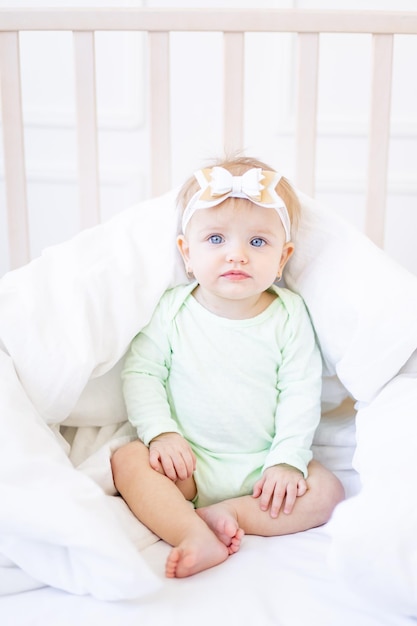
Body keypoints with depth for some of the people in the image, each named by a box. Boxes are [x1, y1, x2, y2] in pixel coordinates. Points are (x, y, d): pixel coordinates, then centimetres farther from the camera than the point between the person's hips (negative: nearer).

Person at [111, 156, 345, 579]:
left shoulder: (289, 315, -5)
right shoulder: (173, 311, -5)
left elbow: (301, 394, -6)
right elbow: (140, 373, -3)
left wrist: (288, 461, -14)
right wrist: (161, 432, -16)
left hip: (262, 465, 1)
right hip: (187, 460, 0)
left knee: (326, 491, -18)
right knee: (127, 461, -24)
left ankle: (224, 515, -19)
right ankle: (198, 538, -33)